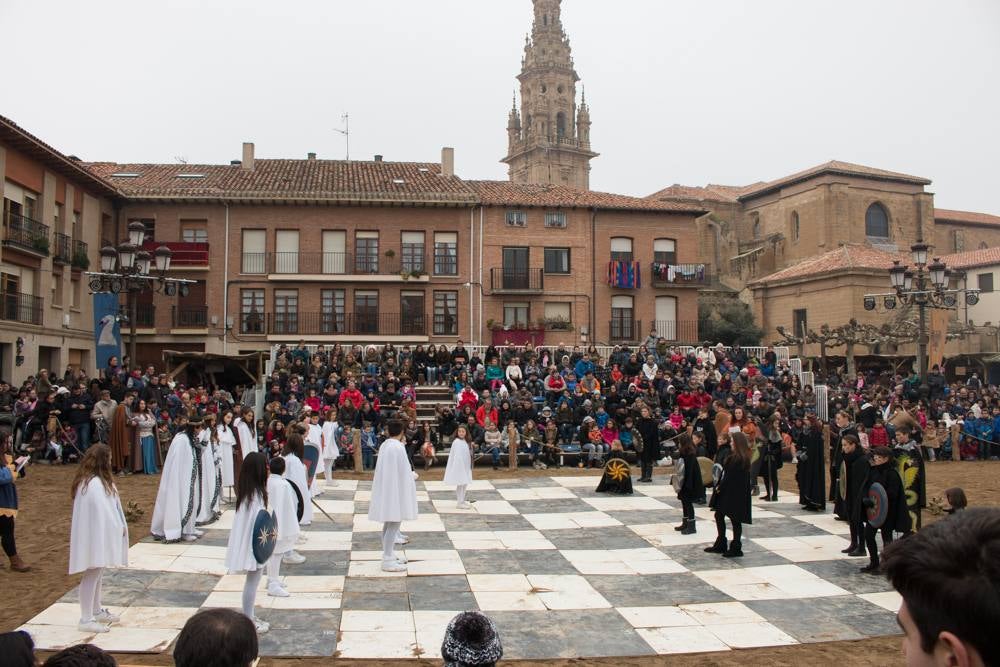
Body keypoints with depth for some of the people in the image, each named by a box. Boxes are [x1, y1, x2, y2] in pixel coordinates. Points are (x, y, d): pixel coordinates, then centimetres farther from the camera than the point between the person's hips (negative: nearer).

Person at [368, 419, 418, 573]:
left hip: (386, 489, 9)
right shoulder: (398, 447, -17)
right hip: (395, 490, -9)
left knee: (388, 523, 15)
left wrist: (409, 474, 22)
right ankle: (388, 561, -5)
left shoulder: (384, 445, 7)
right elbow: (404, 471, -15)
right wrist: (413, 475, 5)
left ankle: (388, 556, 24)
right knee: (393, 524, -6)